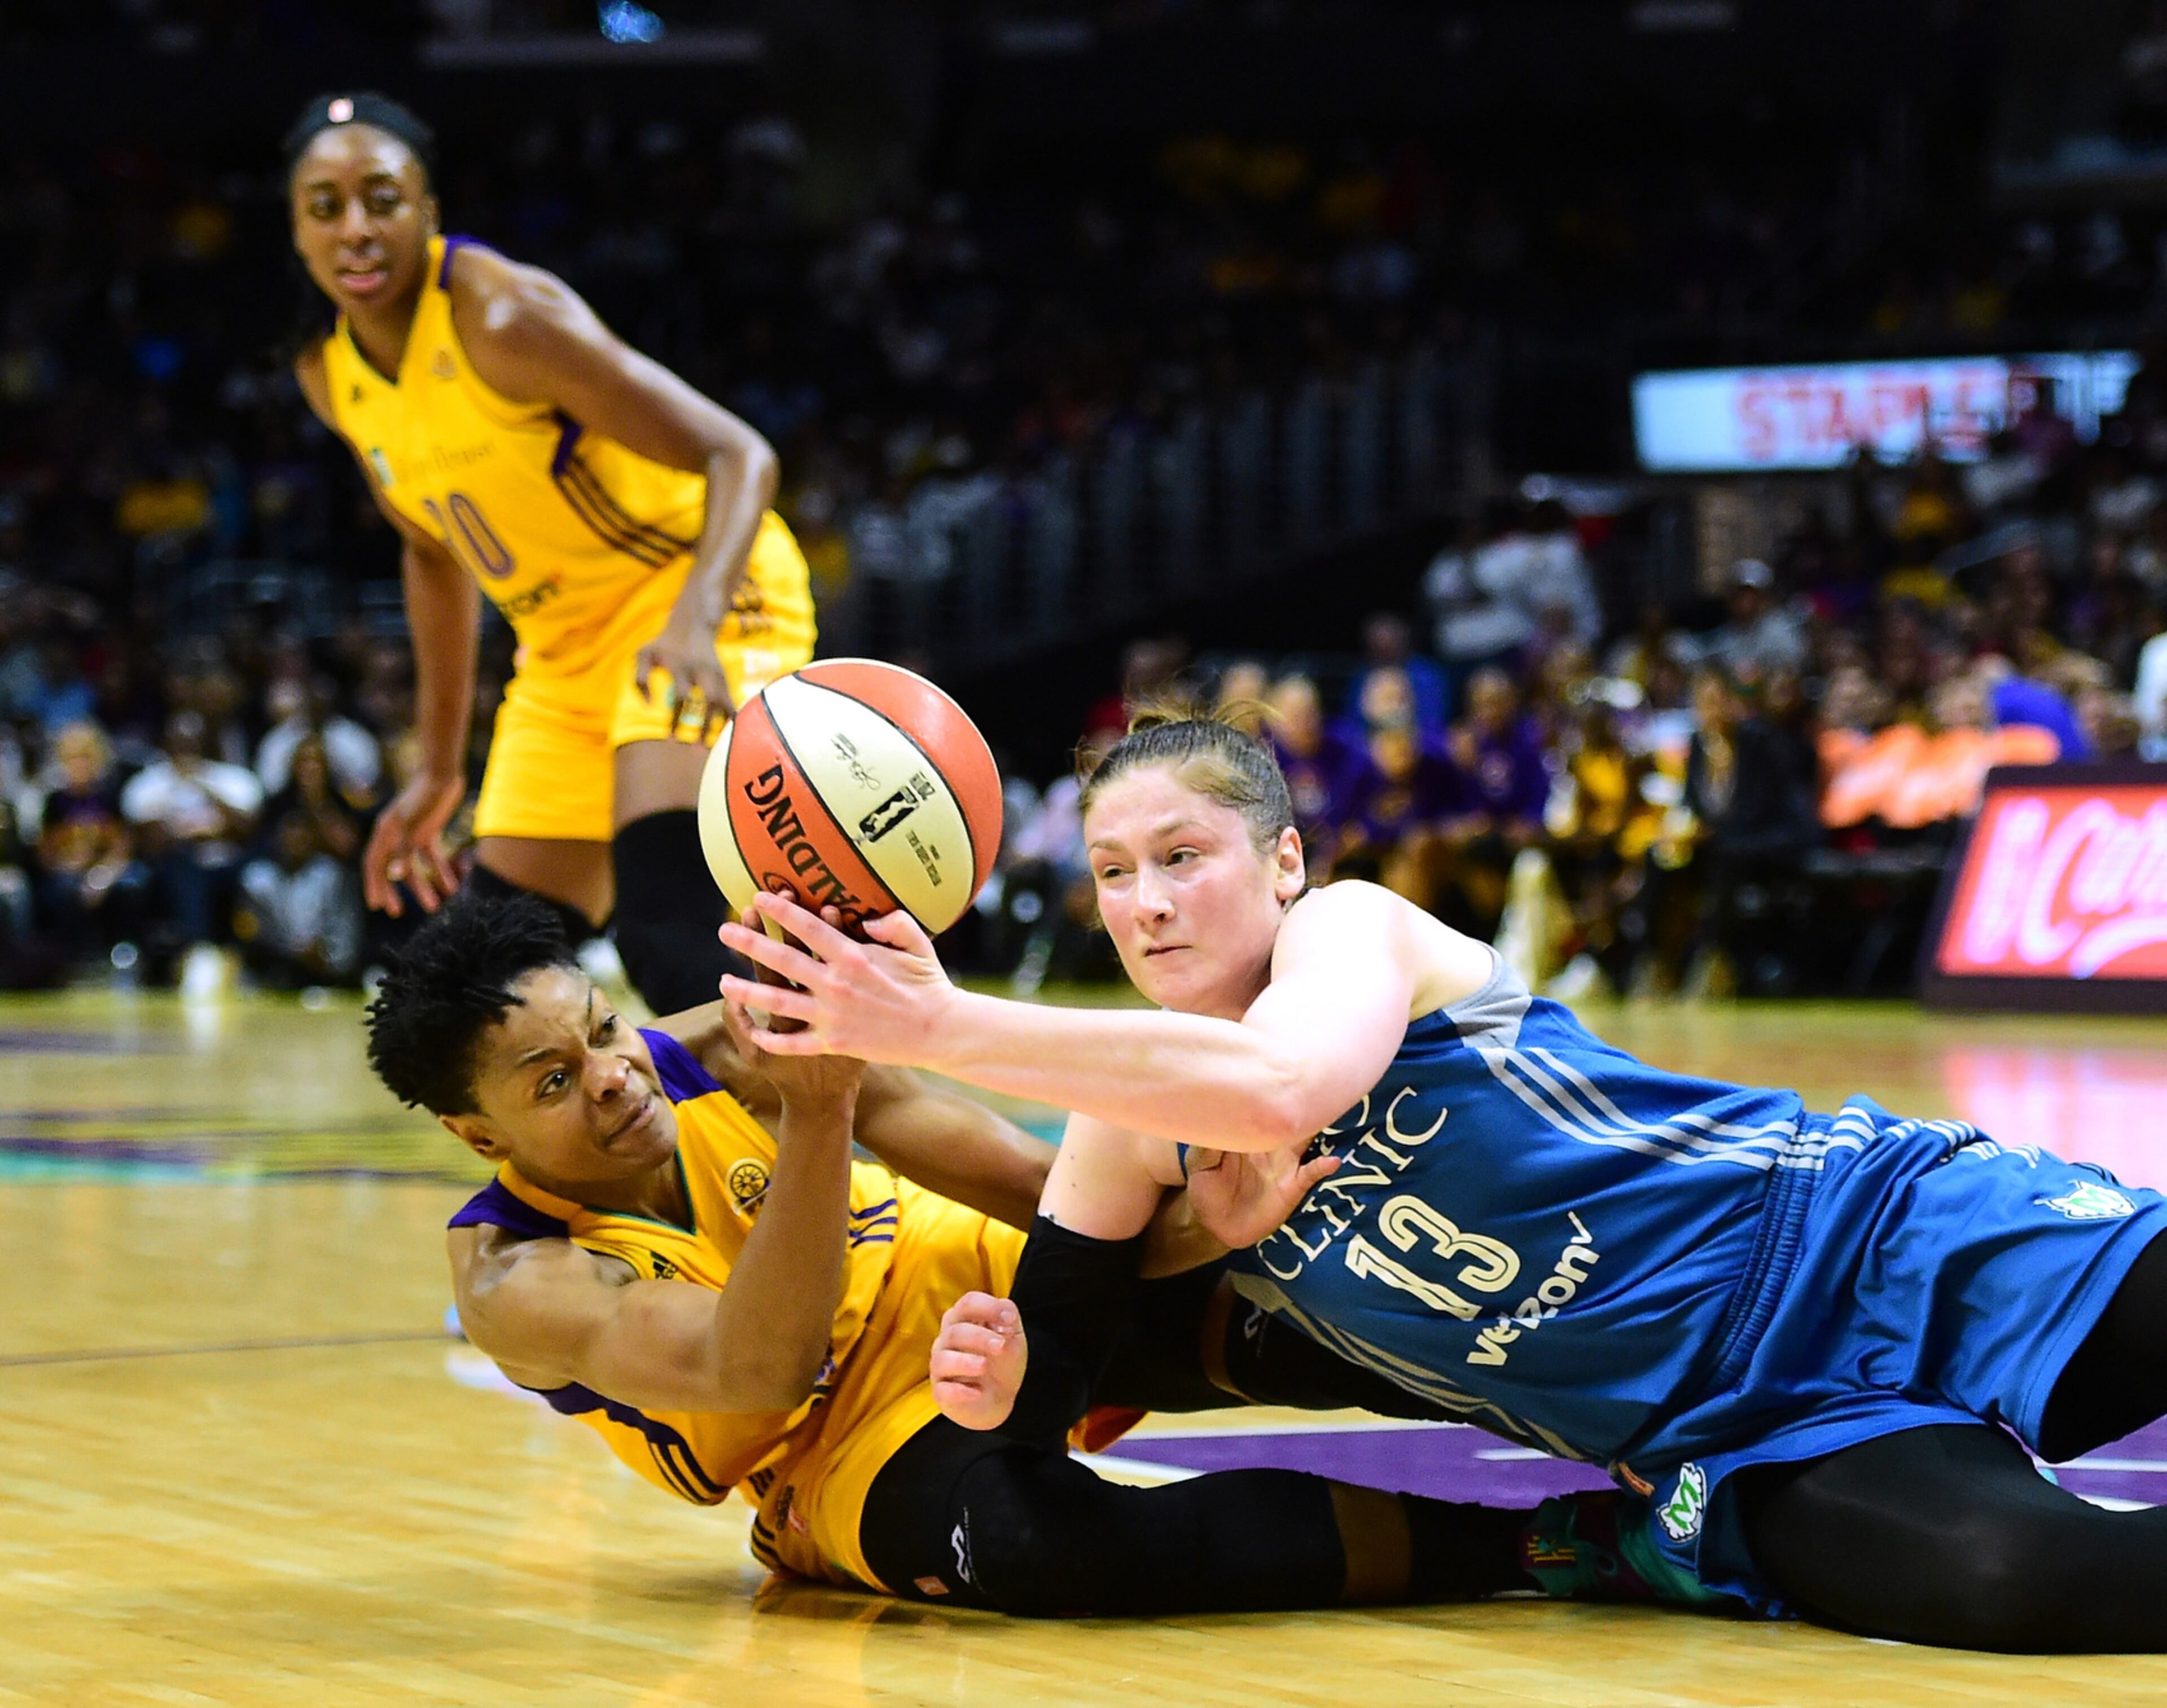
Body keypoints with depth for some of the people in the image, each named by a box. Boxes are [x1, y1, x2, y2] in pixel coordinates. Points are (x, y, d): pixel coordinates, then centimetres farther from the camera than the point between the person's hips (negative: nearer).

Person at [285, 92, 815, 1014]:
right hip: (567, 645, 8)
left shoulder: (503, 316, -23)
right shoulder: (327, 373, 0)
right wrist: (440, 769, 17)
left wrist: (695, 620, -44)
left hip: (698, 592, -8)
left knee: (666, 932, -27)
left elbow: (740, 457, -26)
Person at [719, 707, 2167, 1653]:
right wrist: (996, 1378, -15)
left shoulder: (1353, 923, -10)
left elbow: (1278, 1088, -33)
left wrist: (942, 1027, -35)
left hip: (1881, 1240, -3)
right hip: (1743, 1460, 3)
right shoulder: (1131, 1139, 8)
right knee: (1998, 1572, -31)